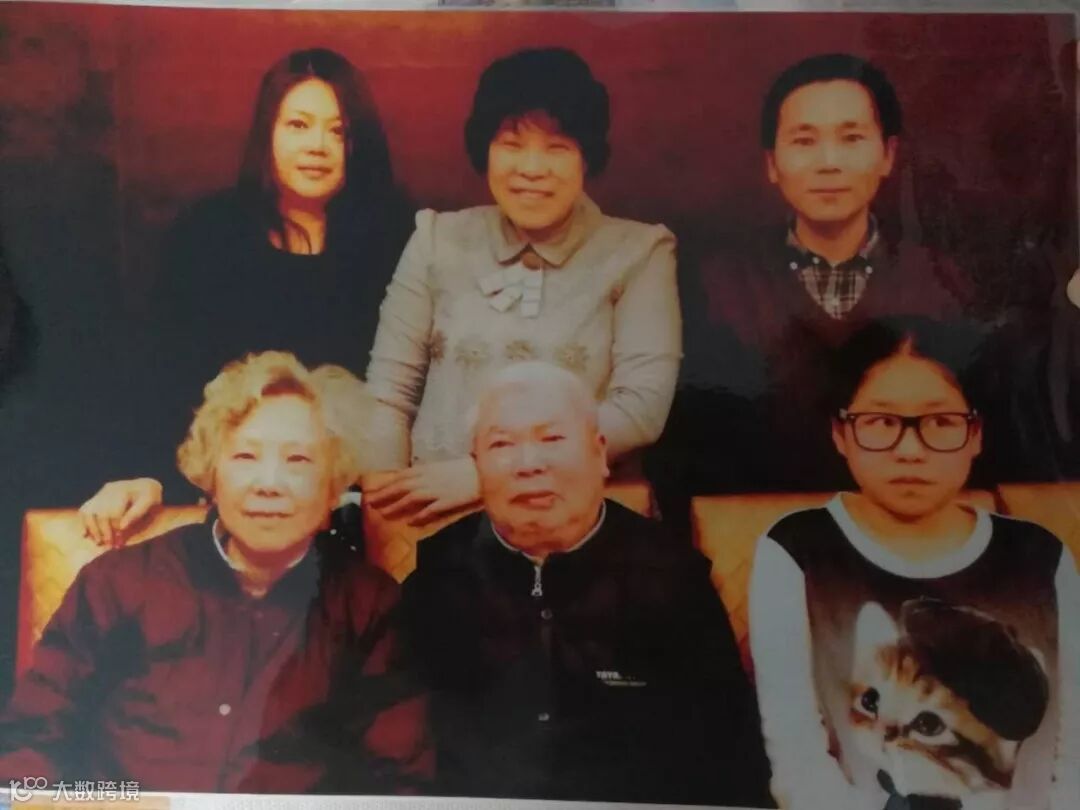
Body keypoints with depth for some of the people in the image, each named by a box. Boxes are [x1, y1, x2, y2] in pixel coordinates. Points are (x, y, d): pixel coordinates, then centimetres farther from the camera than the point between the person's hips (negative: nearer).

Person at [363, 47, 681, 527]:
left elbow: (643, 407, -9)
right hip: (434, 505, 1)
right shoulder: (438, 239, 7)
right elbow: (388, 392, 4)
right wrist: (388, 502, -11)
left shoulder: (639, 252, 1)